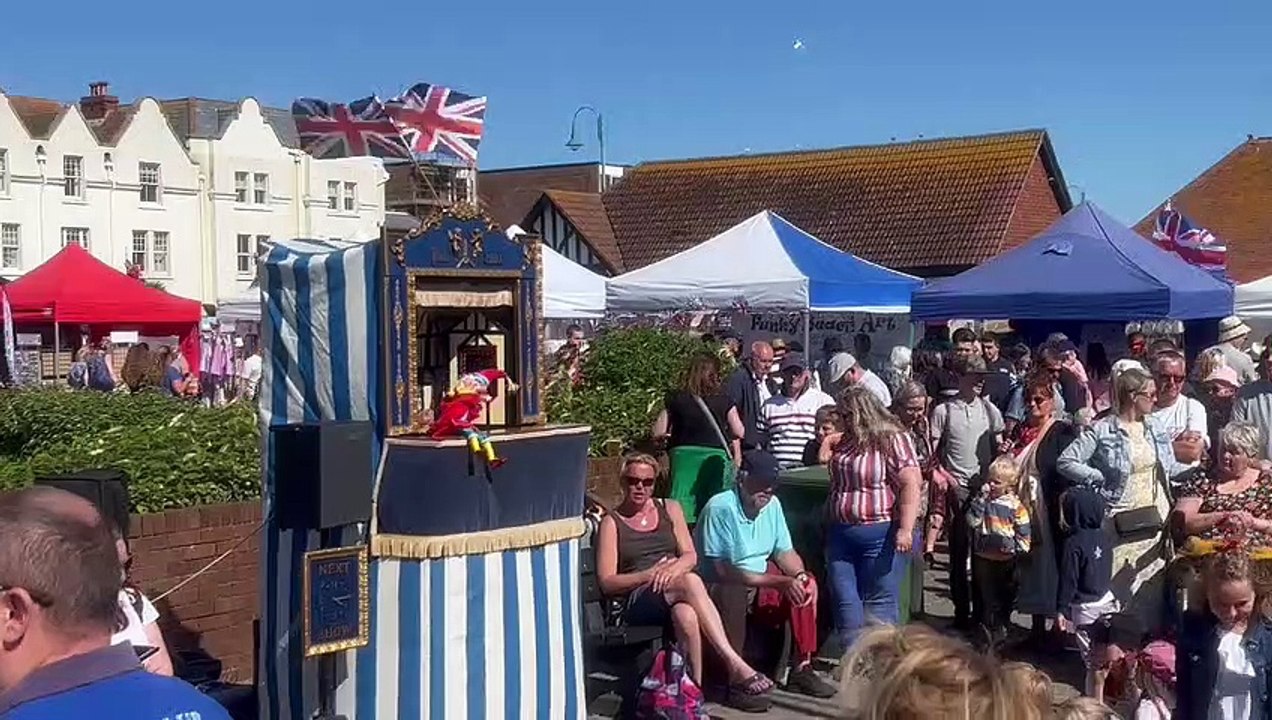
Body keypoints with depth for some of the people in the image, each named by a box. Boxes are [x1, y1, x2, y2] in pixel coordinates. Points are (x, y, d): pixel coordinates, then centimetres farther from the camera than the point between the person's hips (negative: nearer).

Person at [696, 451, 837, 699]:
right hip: (723, 587, -8)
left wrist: (799, 575, -14)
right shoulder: (720, 508, -24)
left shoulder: (772, 504, -1)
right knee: (735, 592, -37)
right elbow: (723, 571, -28)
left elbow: (784, 551, 9)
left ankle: (801, 668, 3)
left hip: (762, 581, 8)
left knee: (806, 585, -4)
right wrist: (778, 582, -29)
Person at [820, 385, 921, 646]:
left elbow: (911, 484, -18)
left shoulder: (893, 440, -10)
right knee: (844, 599, 7)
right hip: (841, 534, 8)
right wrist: (828, 443, 14)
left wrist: (905, 529, -24)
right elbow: (830, 439, 38)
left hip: (880, 535, -8)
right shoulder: (847, 441, 13)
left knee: (879, 602, 0)